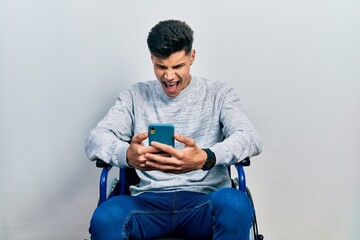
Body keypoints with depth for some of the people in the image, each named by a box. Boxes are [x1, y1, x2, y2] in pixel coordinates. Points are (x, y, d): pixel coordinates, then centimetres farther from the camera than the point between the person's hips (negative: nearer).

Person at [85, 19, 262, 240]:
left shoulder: (219, 94, 9)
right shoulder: (136, 96, 14)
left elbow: (251, 138, -7)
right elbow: (96, 139, 2)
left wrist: (205, 158, -30)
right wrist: (127, 154, -24)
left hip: (205, 200, 0)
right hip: (149, 200, 0)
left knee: (235, 203, -35)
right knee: (105, 218, -33)